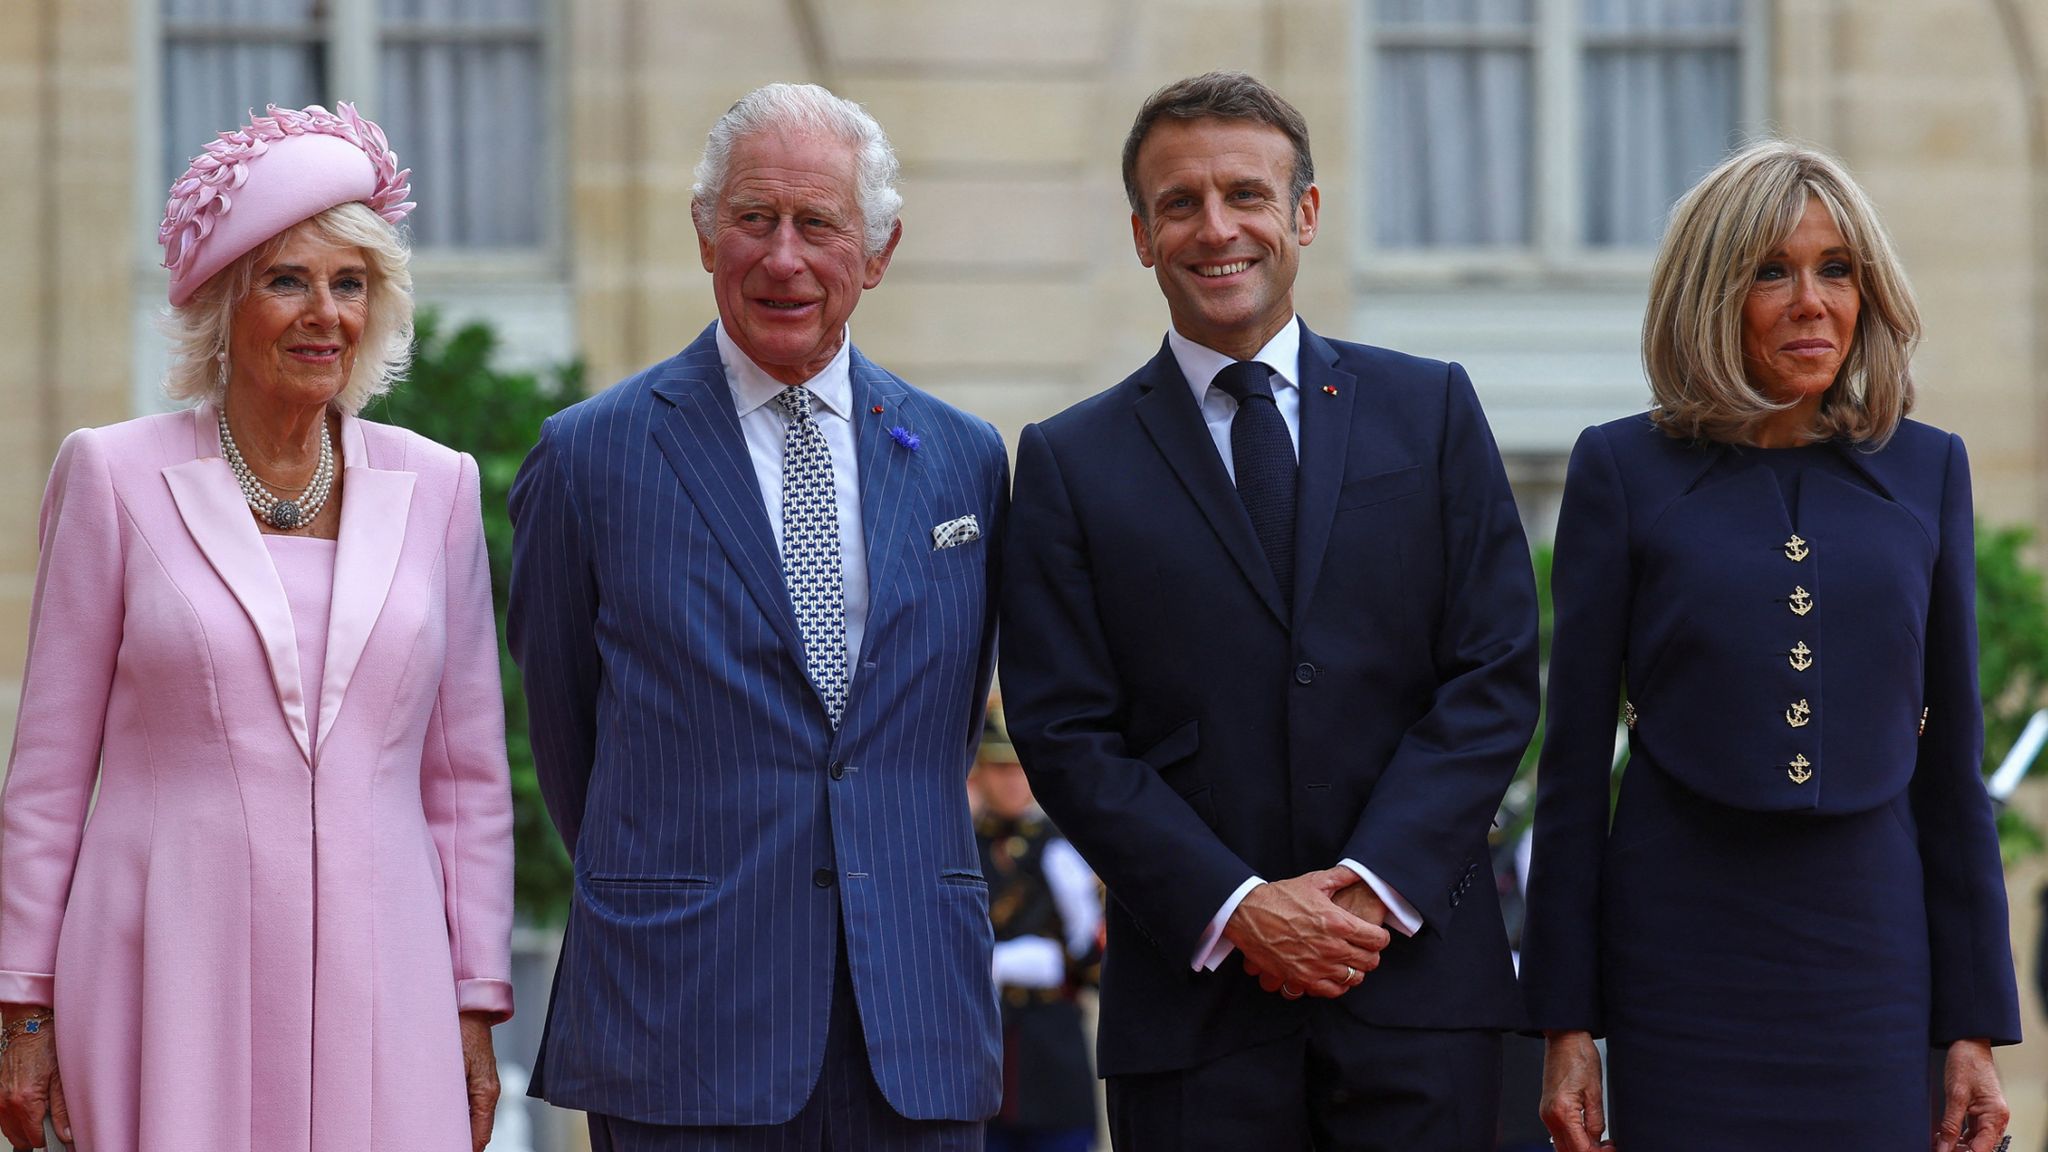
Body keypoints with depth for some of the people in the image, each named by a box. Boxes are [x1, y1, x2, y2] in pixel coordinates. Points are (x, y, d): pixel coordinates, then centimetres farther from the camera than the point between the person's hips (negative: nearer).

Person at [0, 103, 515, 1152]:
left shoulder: (435, 487, 9)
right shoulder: (117, 476, 3)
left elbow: (467, 777, 13)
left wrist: (477, 1008, 9)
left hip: (375, 979, 2)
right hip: (172, 976, -2)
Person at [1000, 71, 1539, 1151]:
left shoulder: (1431, 411, 9)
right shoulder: (1070, 461, 6)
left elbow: (1495, 676, 3)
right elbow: (1065, 736, 0)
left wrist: (1374, 884, -9)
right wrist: (1236, 909, -11)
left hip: (1416, 981, 1)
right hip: (1193, 1000, 0)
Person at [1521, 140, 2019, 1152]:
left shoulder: (1926, 471, 8)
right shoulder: (1623, 470, 1)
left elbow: (1949, 759, 9)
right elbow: (1576, 757, 2)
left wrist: (1976, 1027, 6)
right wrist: (1565, 1027, -2)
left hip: (1871, 955, 2)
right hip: (1682, 954, -2)